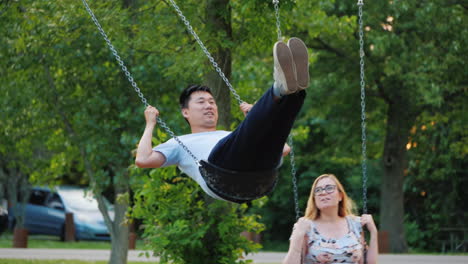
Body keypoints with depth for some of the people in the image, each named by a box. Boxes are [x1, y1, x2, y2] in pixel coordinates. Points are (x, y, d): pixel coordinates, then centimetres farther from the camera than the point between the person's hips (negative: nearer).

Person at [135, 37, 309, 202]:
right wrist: (150, 125, 28)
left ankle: (294, 89, -48)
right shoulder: (181, 143, 35)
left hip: (261, 170, 4)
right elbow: (142, 160, 18)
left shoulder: (234, 137, 45)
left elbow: (283, 149, 41)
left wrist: (257, 116, 44)